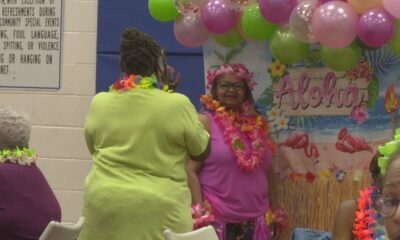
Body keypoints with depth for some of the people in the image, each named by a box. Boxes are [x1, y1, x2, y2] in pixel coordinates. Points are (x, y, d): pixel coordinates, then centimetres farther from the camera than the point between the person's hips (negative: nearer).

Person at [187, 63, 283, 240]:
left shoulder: (257, 124, 13)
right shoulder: (205, 122, -2)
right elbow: (190, 171, -8)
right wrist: (200, 211, -16)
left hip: (255, 221, 5)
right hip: (217, 220, -5)